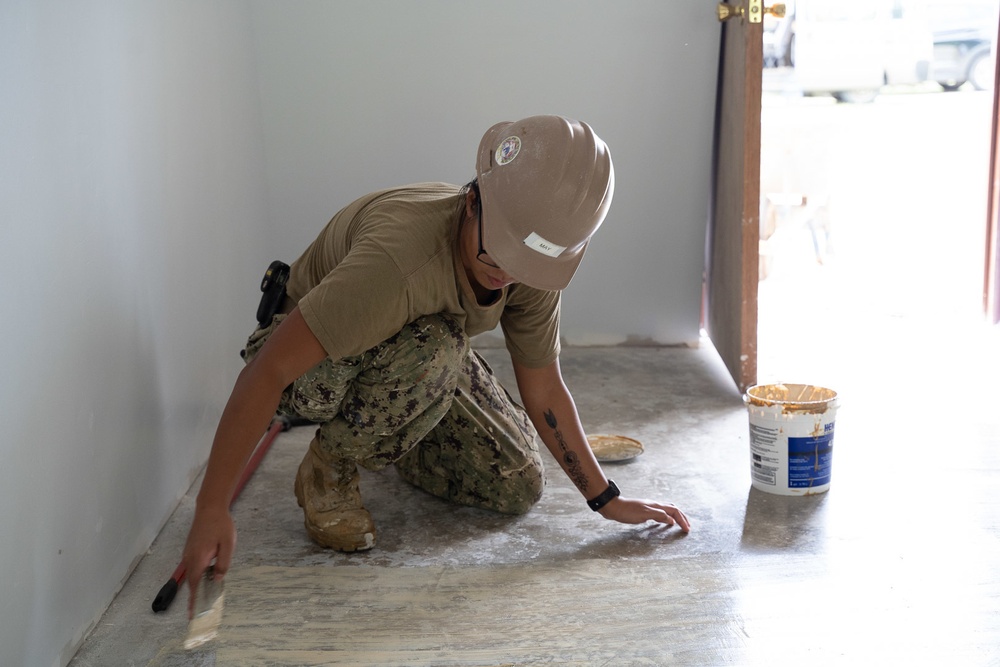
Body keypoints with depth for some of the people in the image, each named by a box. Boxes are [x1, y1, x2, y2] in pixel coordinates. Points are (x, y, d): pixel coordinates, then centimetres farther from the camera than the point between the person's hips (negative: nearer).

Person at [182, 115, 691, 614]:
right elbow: (265, 371, -41)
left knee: (518, 487, -2)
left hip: (424, 355, 6)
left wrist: (607, 500, -7)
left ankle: (394, 443, 25)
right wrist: (211, 512, -41)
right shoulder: (399, 257, -42)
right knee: (432, 347, -39)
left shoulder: (536, 264, -20)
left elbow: (543, 392, -7)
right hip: (309, 360, -6)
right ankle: (327, 469, -11)